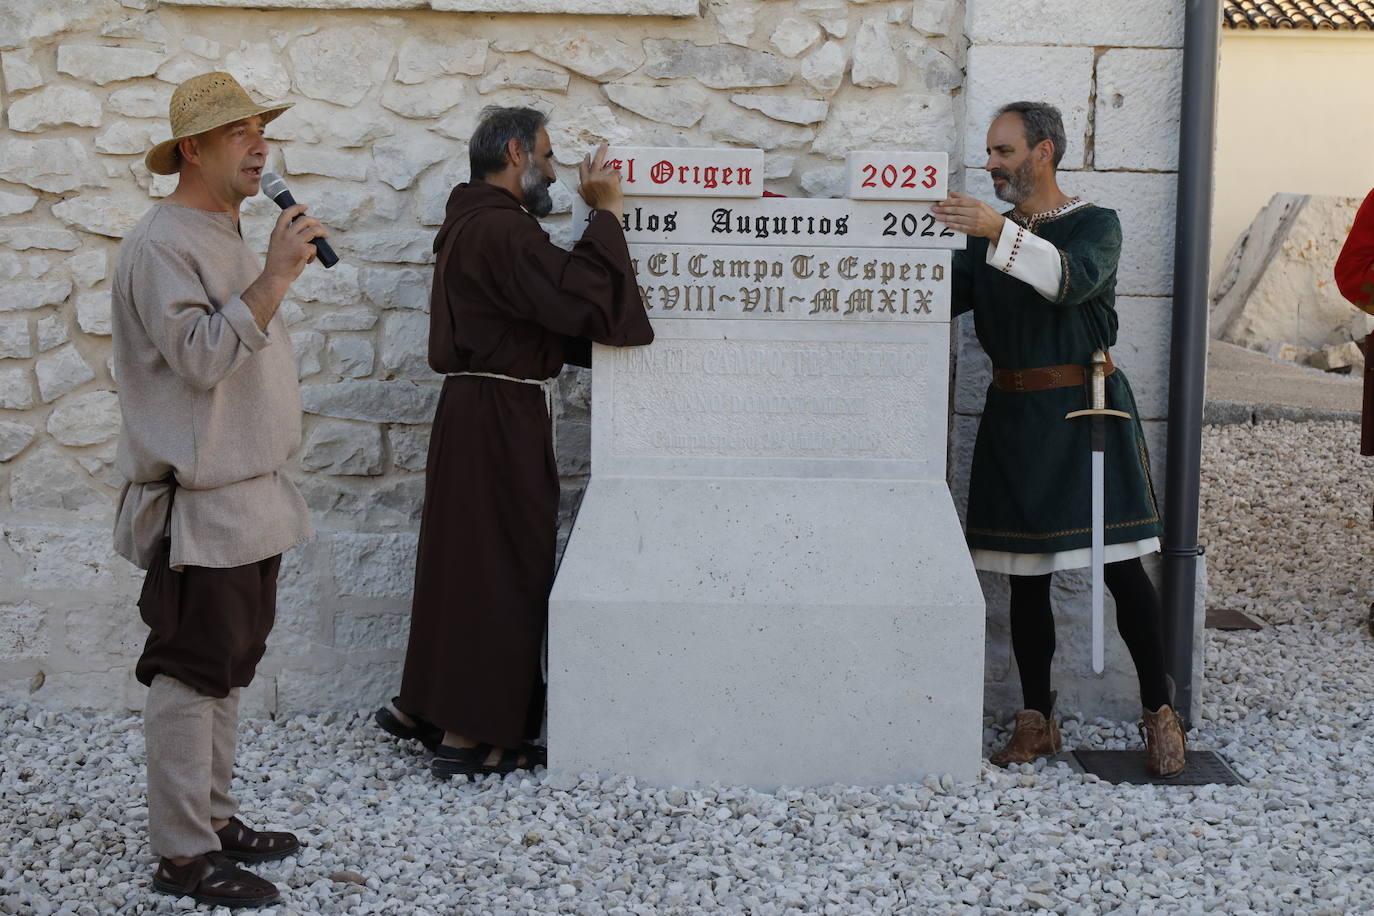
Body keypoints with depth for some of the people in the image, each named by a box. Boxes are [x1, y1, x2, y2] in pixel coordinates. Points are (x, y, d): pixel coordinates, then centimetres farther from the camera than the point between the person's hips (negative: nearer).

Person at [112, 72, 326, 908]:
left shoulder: (230, 240, 17)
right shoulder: (163, 244, -13)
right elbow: (200, 356, -24)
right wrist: (275, 277, -27)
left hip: (251, 498, 9)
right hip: (201, 505, -9)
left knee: (227, 670, 15)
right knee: (191, 673, -4)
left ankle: (215, 818, 25)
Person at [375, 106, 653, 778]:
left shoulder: (469, 222, 17)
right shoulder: (502, 228, -17)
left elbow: (544, 314, 18)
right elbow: (581, 299, -25)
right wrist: (605, 212, -16)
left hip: (474, 409, 10)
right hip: (499, 419, -10)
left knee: (462, 557, 17)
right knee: (499, 568, -4)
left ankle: (421, 707, 25)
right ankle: (467, 736, 2)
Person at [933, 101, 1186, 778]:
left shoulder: (1095, 225, 0)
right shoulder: (986, 235, 16)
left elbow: (1074, 279, -21)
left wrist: (999, 232, -32)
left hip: (1085, 409, -4)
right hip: (1013, 413, 4)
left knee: (1120, 565, -6)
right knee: (1025, 574, 4)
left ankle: (1159, 711, 5)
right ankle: (1036, 721, 11)